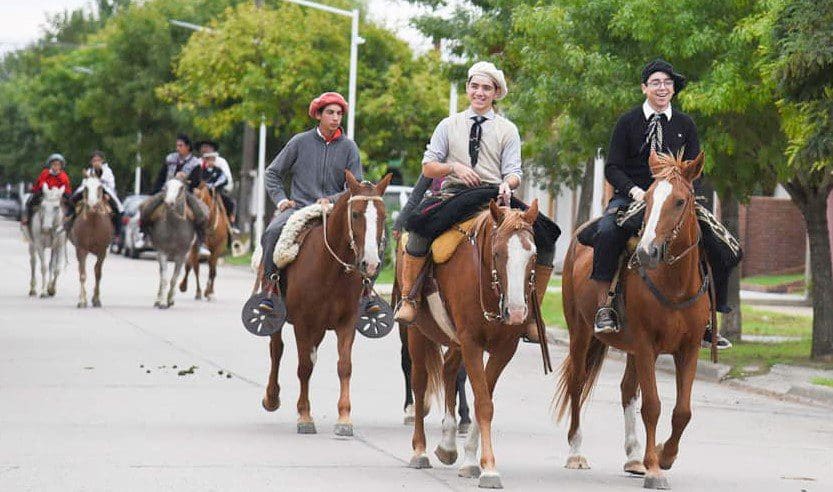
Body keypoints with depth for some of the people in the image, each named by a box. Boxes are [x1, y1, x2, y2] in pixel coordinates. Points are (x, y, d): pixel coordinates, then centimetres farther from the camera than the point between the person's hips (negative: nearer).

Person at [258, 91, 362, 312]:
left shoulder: (349, 147, 8)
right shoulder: (300, 142, 6)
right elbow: (273, 173, 14)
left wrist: (332, 200, -11)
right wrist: (281, 200, -1)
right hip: (298, 207, -1)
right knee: (272, 232, -31)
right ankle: (270, 288, -21)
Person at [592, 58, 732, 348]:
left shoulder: (685, 125, 12)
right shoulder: (628, 122, 4)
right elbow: (612, 168, -1)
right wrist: (634, 191, -18)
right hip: (631, 197, -3)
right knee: (607, 232, -33)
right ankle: (603, 309, -26)